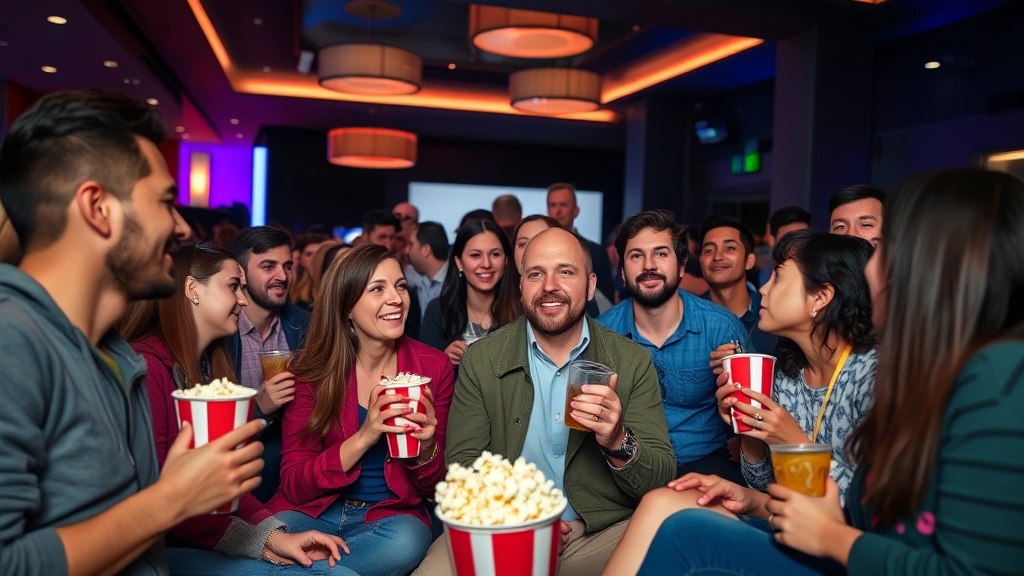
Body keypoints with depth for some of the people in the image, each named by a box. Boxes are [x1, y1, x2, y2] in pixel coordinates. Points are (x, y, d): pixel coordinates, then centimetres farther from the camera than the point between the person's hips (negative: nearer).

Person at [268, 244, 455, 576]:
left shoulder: (434, 367, -6)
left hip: (391, 513, 2)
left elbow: (430, 488, 1)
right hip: (312, 511, -2)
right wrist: (363, 438, -25)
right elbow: (292, 484, -10)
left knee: (407, 542, -32)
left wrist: (426, 447, -23)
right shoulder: (314, 368, -7)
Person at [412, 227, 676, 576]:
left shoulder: (633, 362, 0)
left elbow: (663, 480, 0)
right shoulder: (480, 360, 0)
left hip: (604, 533, 1)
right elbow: (463, 463, 0)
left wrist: (618, 442, -21)